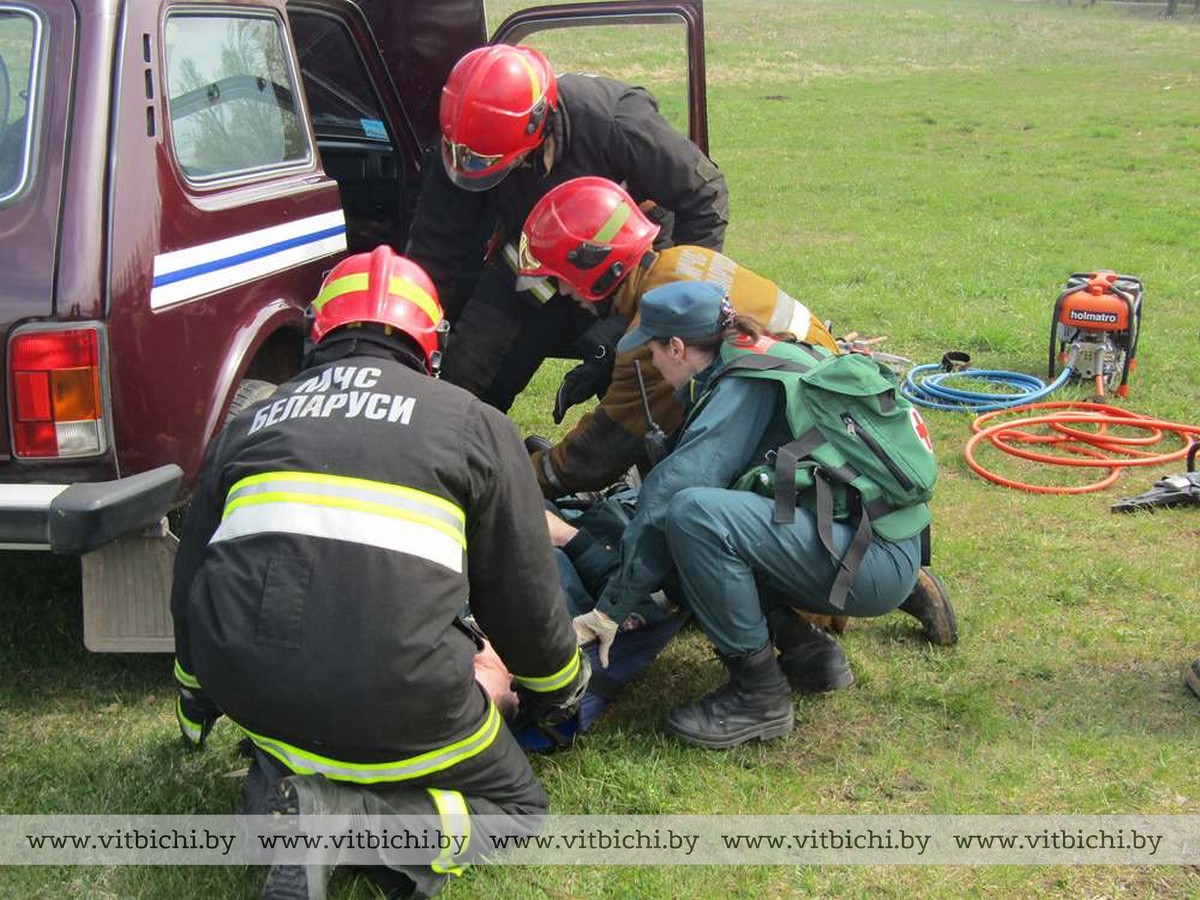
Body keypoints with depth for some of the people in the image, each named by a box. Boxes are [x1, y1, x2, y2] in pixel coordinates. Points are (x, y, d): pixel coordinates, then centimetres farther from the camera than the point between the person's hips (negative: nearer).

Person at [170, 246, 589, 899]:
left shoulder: (251, 424, 19)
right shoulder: (473, 424, 9)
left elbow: (191, 576, 26)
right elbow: (522, 593, 11)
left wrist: (196, 699, 45)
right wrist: (559, 689, 32)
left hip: (249, 690, 5)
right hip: (393, 695, -4)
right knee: (516, 806, 17)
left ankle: (284, 778, 1)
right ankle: (335, 815, -8)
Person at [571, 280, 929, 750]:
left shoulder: (747, 386, -13)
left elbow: (669, 491, -19)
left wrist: (611, 607, -14)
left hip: (875, 559, -10)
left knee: (694, 513, -25)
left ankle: (760, 695, -11)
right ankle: (807, 648, 11)